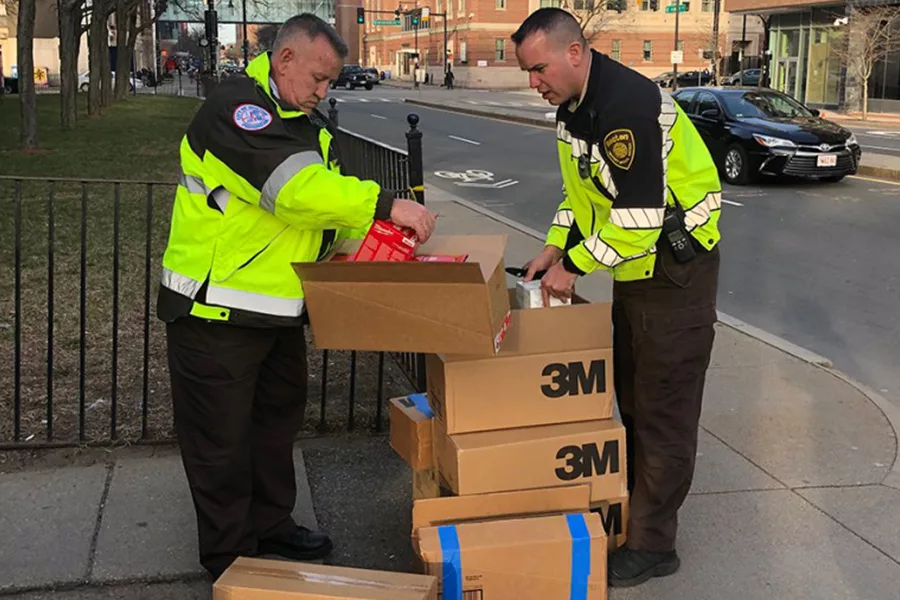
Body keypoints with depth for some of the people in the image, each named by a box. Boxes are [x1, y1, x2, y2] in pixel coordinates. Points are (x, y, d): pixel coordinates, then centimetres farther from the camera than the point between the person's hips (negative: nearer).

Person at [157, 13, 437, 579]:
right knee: (221, 437, 4)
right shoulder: (236, 108, -19)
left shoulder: (309, 122, 13)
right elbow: (296, 186, -32)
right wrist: (386, 205, -33)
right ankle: (230, 560, 18)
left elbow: (326, 195, 10)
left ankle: (271, 524, 40)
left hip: (279, 308, 10)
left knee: (278, 419, 21)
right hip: (216, 308, -9)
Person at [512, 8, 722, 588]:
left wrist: (575, 266, -18)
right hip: (635, 269, 10)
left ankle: (652, 545, 9)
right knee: (633, 400, 18)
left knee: (664, 412, -2)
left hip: (676, 271, -10)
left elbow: (640, 217, -29)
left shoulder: (629, 104, -27)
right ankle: (636, 508, 34)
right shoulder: (574, 109, 6)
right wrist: (556, 247, 2)